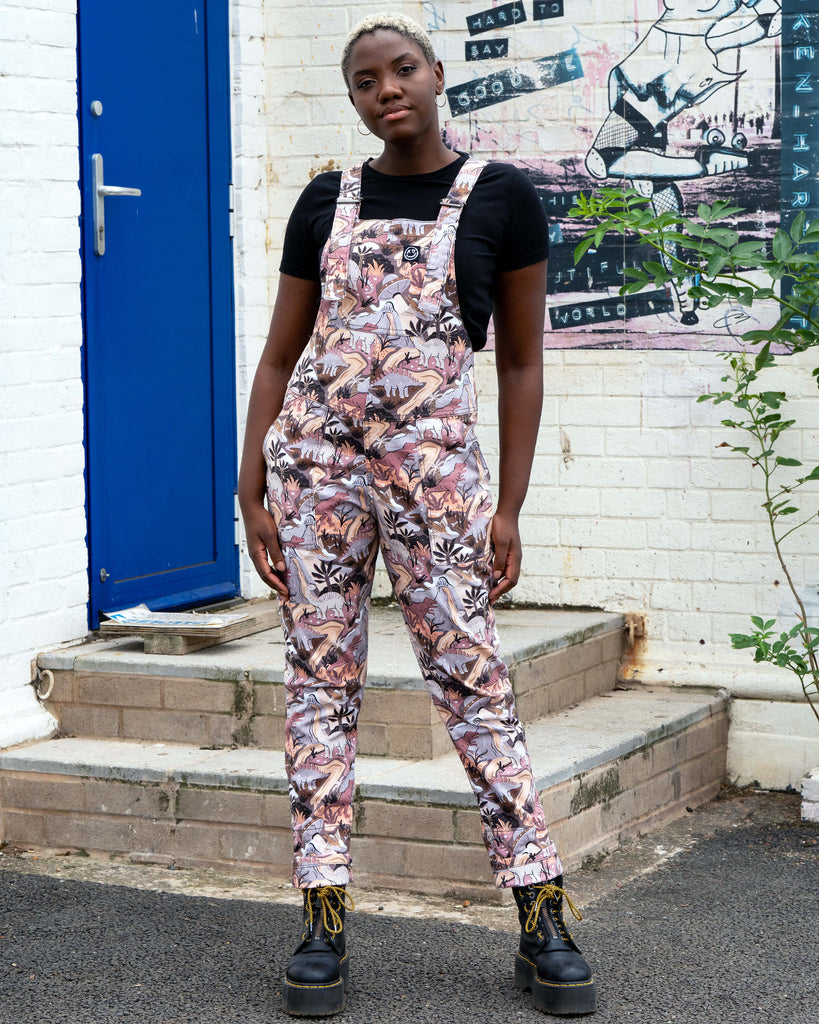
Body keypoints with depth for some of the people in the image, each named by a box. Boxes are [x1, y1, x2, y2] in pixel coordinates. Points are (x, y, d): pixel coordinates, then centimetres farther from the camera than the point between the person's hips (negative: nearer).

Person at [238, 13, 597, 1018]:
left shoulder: (500, 198, 3)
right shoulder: (326, 203, 11)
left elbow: (520, 361, 5)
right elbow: (279, 358, 13)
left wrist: (508, 508, 1)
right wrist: (252, 492, 5)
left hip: (432, 462, -3)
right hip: (315, 454, 3)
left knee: (471, 675, -4)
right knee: (320, 677, 2)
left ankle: (542, 924, 1)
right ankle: (324, 924, 7)